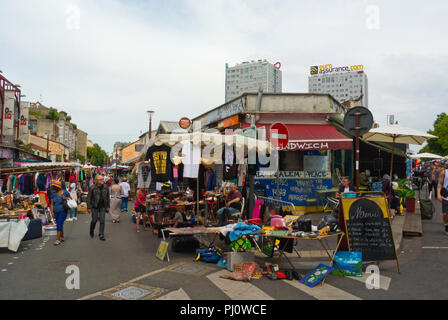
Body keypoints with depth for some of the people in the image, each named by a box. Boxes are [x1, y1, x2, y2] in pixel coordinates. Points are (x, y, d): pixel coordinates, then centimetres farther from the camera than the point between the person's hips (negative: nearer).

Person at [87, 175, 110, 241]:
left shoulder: (105, 187, 2)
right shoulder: (92, 188, -9)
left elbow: (108, 197, 10)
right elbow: (89, 198, -6)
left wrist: (108, 206, 9)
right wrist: (89, 207, -9)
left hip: (102, 206, 3)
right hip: (95, 206, -3)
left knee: (102, 220, -1)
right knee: (94, 220, 3)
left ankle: (101, 235, 7)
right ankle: (91, 231, 34)